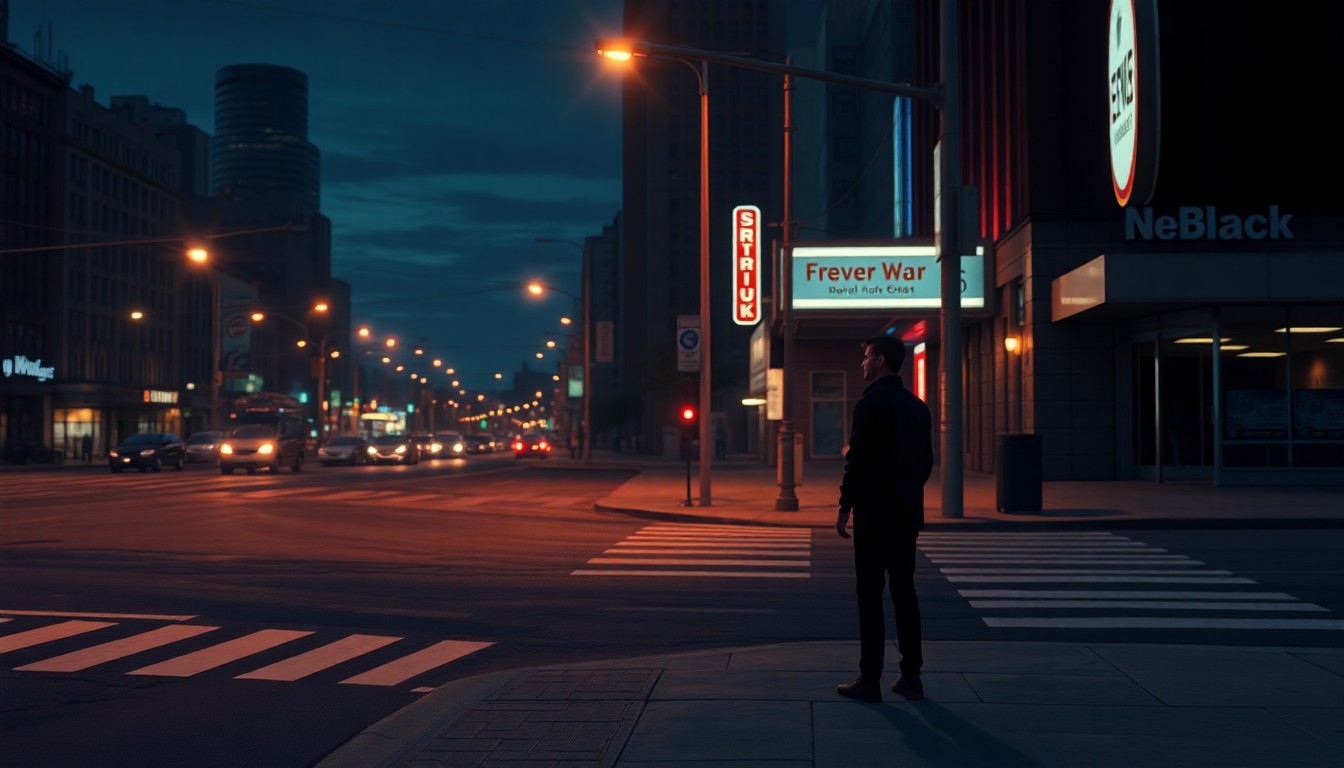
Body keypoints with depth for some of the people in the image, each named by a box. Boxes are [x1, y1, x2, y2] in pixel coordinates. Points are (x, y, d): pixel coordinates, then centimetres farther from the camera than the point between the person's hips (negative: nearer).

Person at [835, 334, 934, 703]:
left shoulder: (870, 403, -11)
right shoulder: (918, 406, 11)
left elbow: (858, 460, -16)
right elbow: (927, 462, 14)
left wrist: (845, 507, -10)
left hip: (874, 513, -7)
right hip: (908, 513, 7)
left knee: (870, 593, -3)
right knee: (904, 591, 11)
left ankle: (870, 680, -1)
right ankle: (911, 677, 13)